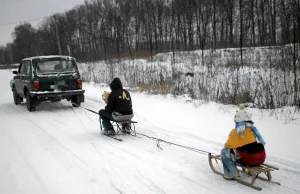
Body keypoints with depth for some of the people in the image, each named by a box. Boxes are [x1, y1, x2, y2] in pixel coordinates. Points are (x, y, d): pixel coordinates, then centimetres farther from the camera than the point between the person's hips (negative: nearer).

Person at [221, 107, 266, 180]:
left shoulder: (235, 132, -12)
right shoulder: (253, 128, 9)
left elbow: (228, 145, -10)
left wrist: (226, 145, 13)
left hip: (248, 160, -7)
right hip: (261, 158, 7)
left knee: (224, 151, 3)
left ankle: (232, 174, 3)